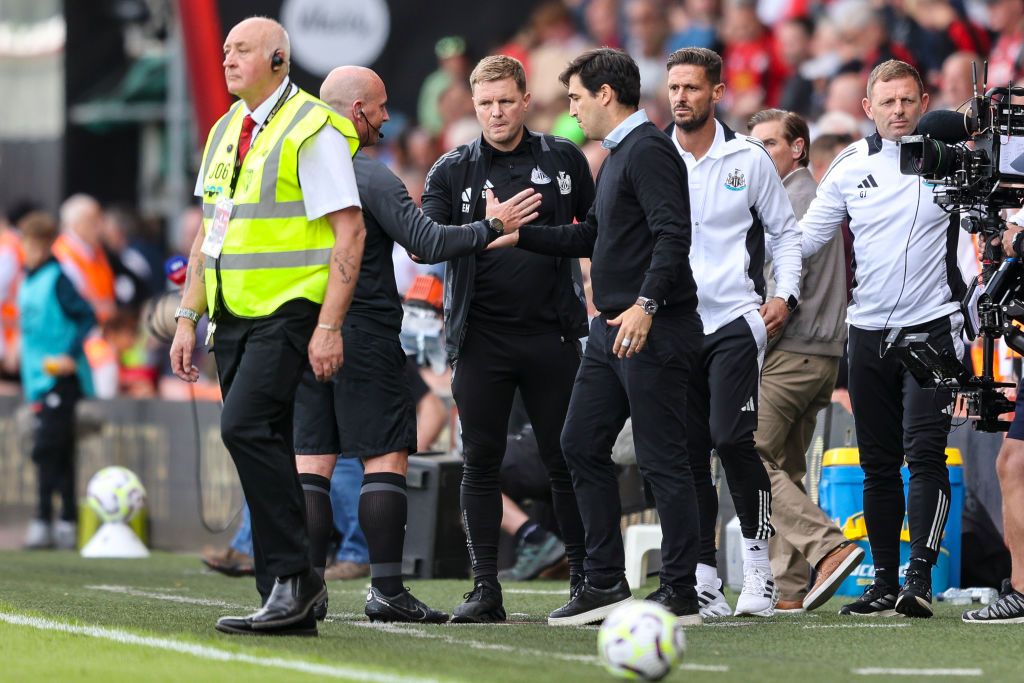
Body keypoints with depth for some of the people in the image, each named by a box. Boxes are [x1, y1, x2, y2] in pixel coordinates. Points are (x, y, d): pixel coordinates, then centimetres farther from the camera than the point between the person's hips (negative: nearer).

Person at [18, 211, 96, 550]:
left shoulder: (57, 279, -9)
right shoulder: (27, 282, 15)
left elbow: (87, 317, -13)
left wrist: (72, 356, -21)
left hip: (61, 379, -8)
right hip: (38, 380, 8)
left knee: (47, 449, -12)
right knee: (58, 453, 9)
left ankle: (45, 521, -13)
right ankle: (66, 521, 11)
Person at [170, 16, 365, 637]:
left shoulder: (313, 131, -9)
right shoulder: (225, 132, 15)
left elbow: (349, 232, -13)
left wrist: (329, 326, -18)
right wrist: (188, 317, 15)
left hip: (289, 313, -8)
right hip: (234, 318, 8)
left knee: (246, 427, -22)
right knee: (264, 446, 6)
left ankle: (292, 575, -15)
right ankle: (293, 604, 9)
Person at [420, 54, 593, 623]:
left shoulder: (564, 160, 6)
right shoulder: (453, 170, 4)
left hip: (551, 335, 0)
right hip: (482, 337, 0)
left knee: (566, 459, 2)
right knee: (481, 462, 0)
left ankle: (586, 578, 10)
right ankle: (486, 588, 4)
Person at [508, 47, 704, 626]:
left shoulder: (649, 150, -12)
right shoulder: (618, 155, 19)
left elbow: (673, 234, -22)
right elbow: (592, 238, 28)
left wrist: (647, 305, -30)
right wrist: (517, 234, 26)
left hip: (654, 332, -11)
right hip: (613, 329, 11)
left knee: (663, 460, -6)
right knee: (582, 445, 11)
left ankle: (681, 594, -3)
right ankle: (606, 583, 15)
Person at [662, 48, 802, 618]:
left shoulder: (749, 159, 3)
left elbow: (785, 229, 12)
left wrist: (785, 295, 0)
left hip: (736, 320, -2)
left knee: (731, 437, -16)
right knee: (687, 453, 1)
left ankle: (758, 562, -3)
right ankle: (703, 578, 6)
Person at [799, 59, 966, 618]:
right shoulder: (850, 167, 6)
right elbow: (807, 236, 12)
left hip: (932, 326, -4)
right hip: (869, 332, 4)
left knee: (924, 451, -15)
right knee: (878, 463, 8)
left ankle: (919, 577, -19)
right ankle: (884, 582, 15)